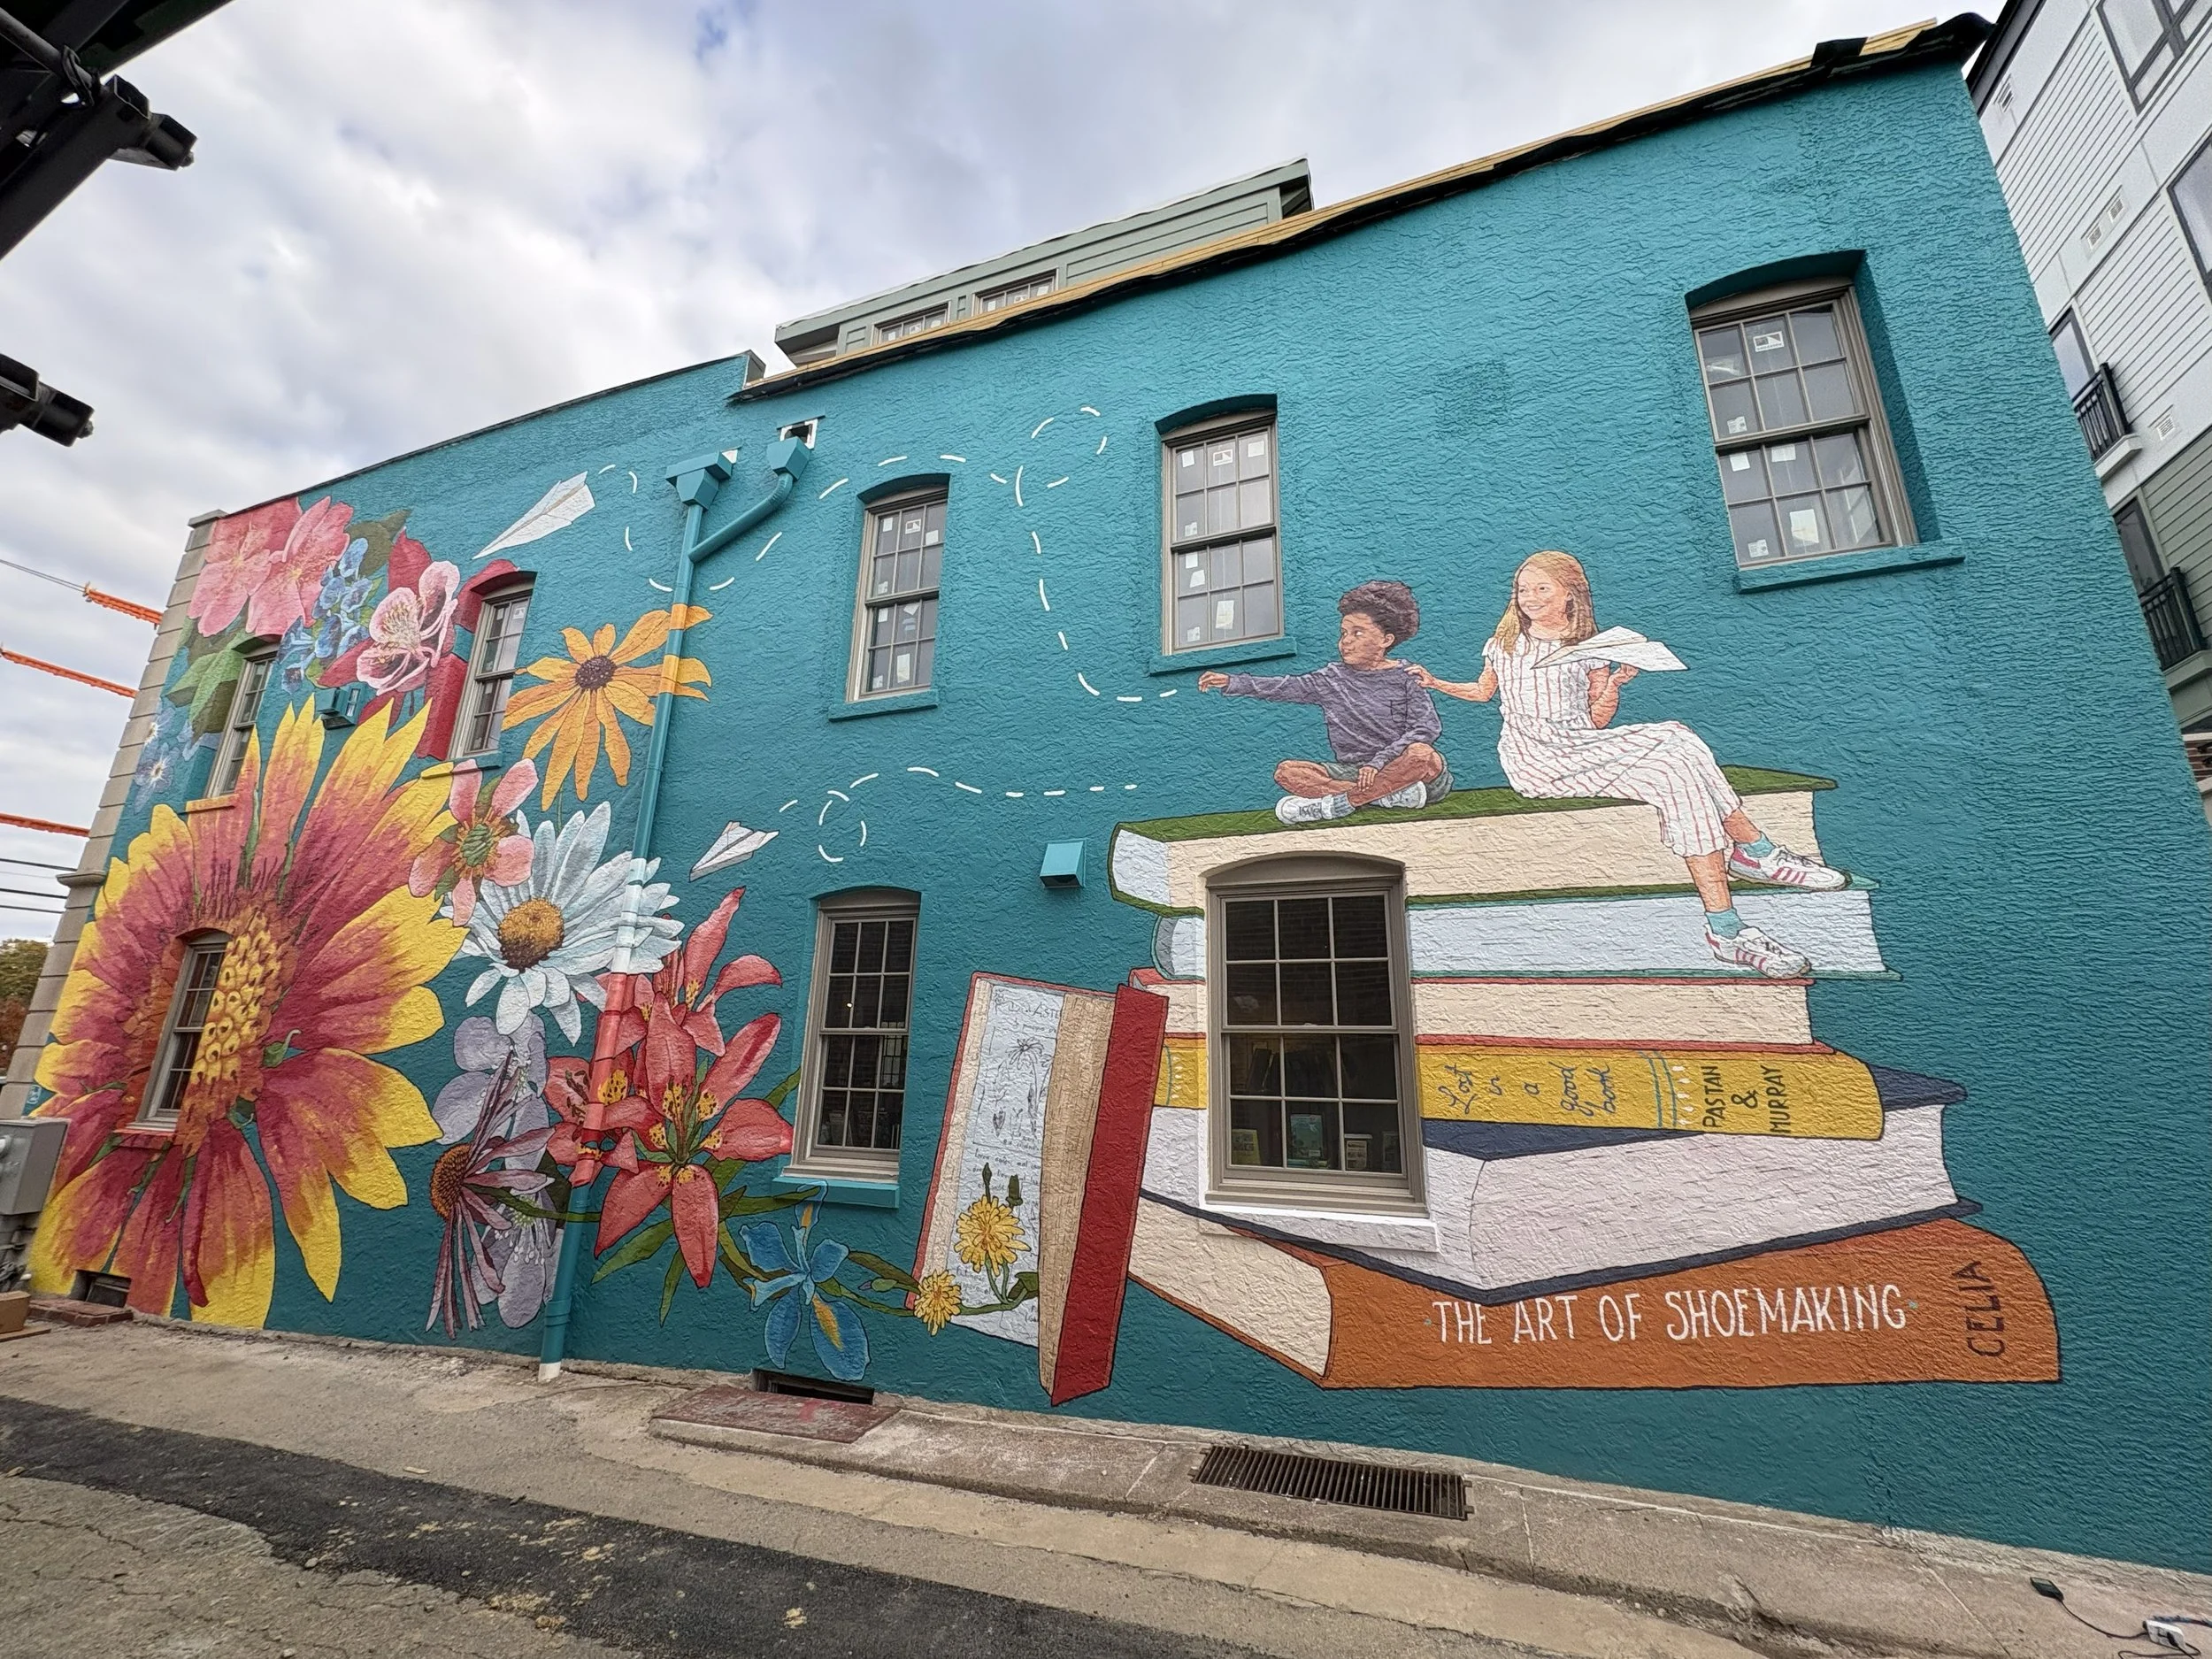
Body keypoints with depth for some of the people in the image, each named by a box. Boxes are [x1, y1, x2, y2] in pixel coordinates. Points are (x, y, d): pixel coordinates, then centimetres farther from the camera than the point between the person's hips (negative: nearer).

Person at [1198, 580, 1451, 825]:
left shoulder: (1404, 677, 1)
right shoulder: (1332, 677, 10)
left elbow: (1427, 727, -8)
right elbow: (1285, 686, 3)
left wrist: (1379, 761, -20)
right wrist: (1231, 682, -7)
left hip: (1395, 767, -3)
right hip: (1351, 770, 3)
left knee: (1421, 754, -37)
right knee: (1287, 772, -17)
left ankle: (1335, 804, -27)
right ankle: (1390, 796, -26)